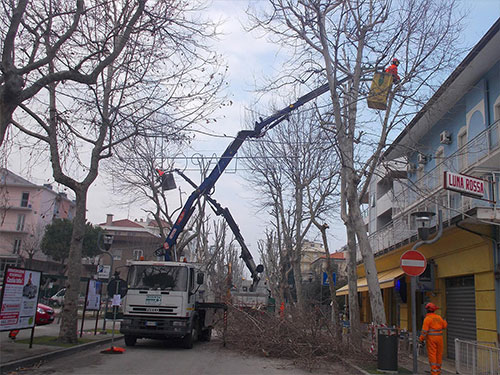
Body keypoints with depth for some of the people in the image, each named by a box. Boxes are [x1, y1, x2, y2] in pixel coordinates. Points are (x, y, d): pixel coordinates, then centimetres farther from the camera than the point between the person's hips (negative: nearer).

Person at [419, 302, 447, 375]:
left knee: (432, 354, -4)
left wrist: (421, 339, -10)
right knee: (439, 354, 13)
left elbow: (424, 330, -17)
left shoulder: (427, 318, -12)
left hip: (431, 338, -5)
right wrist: (444, 321, 40)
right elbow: (444, 326, 19)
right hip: (439, 338, 5)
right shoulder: (438, 317, 5)